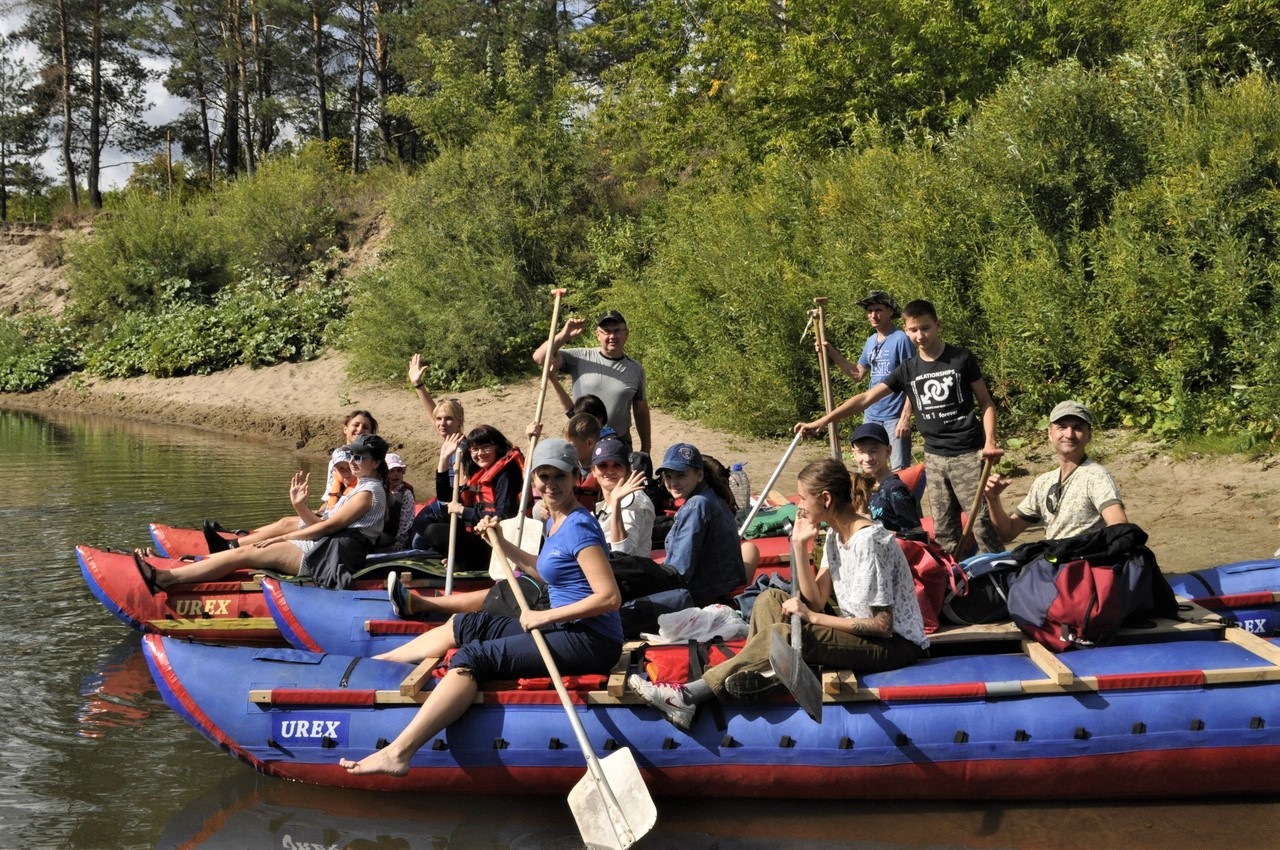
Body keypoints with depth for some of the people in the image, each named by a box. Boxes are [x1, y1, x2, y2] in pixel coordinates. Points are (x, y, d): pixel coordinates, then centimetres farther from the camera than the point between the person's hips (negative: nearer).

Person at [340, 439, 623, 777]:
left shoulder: (579, 527, -16)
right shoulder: (554, 521, 13)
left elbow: (609, 597, -23)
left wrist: (545, 616, -18)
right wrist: (502, 543, 22)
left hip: (591, 641, -10)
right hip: (568, 631, 10)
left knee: (473, 658, -20)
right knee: (464, 625, 16)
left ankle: (398, 753, -31)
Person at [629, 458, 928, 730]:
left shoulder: (870, 541, -21)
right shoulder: (835, 533, 7)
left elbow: (882, 624, -22)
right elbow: (816, 601, 1)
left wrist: (813, 617, -19)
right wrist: (800, 546, -7)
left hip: (897, 644, -9)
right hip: (859, 632, 9)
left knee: (782, 635, -24)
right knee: (771, 599, -1)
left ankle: (689, 695, -22)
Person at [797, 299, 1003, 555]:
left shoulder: (962, 359, -3)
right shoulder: (908, 370, 6)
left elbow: (986, 404, 3)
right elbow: (866, 398, 3)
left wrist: (990, 442, -12)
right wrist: (821, 421, -4)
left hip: (968, 455, -4)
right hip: (934, 457, 4)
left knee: (982, 524, -8)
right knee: (944, 531, 6)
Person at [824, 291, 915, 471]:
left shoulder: (901, 339, -11)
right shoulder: (870, 341, 11)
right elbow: (858, 374, 19)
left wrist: (906, 417, -19)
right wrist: (832, 353, 9)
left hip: (894, 417, -8)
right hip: (871, 415, 8)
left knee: (899, 472, -6)